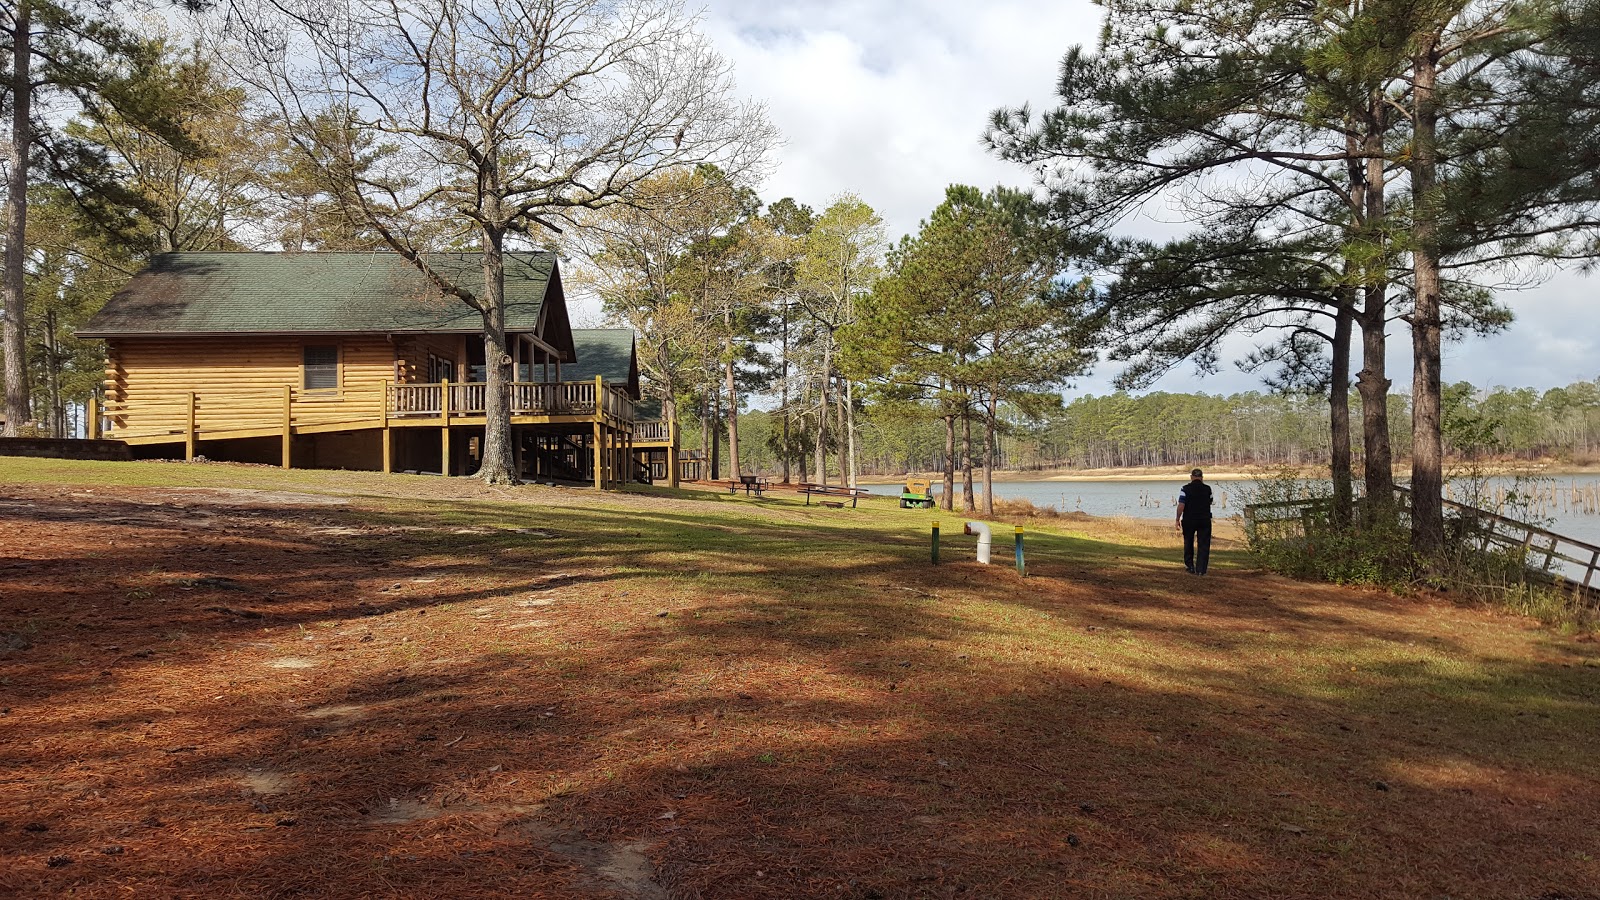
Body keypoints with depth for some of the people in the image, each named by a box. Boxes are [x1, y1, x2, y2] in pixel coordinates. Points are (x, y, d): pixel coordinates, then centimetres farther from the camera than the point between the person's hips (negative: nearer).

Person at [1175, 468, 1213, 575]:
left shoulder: (1185, 489, -6)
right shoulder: (1207, 489, 1)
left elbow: (1181, 505, -12)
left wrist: (1178, 519, -5)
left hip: (1189, 520, 0)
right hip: (1204, 520, 1)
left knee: (1188, 543, 17)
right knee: (1203, 545, 3)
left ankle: (1190, 566, 20)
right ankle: (1200, 569, -2)